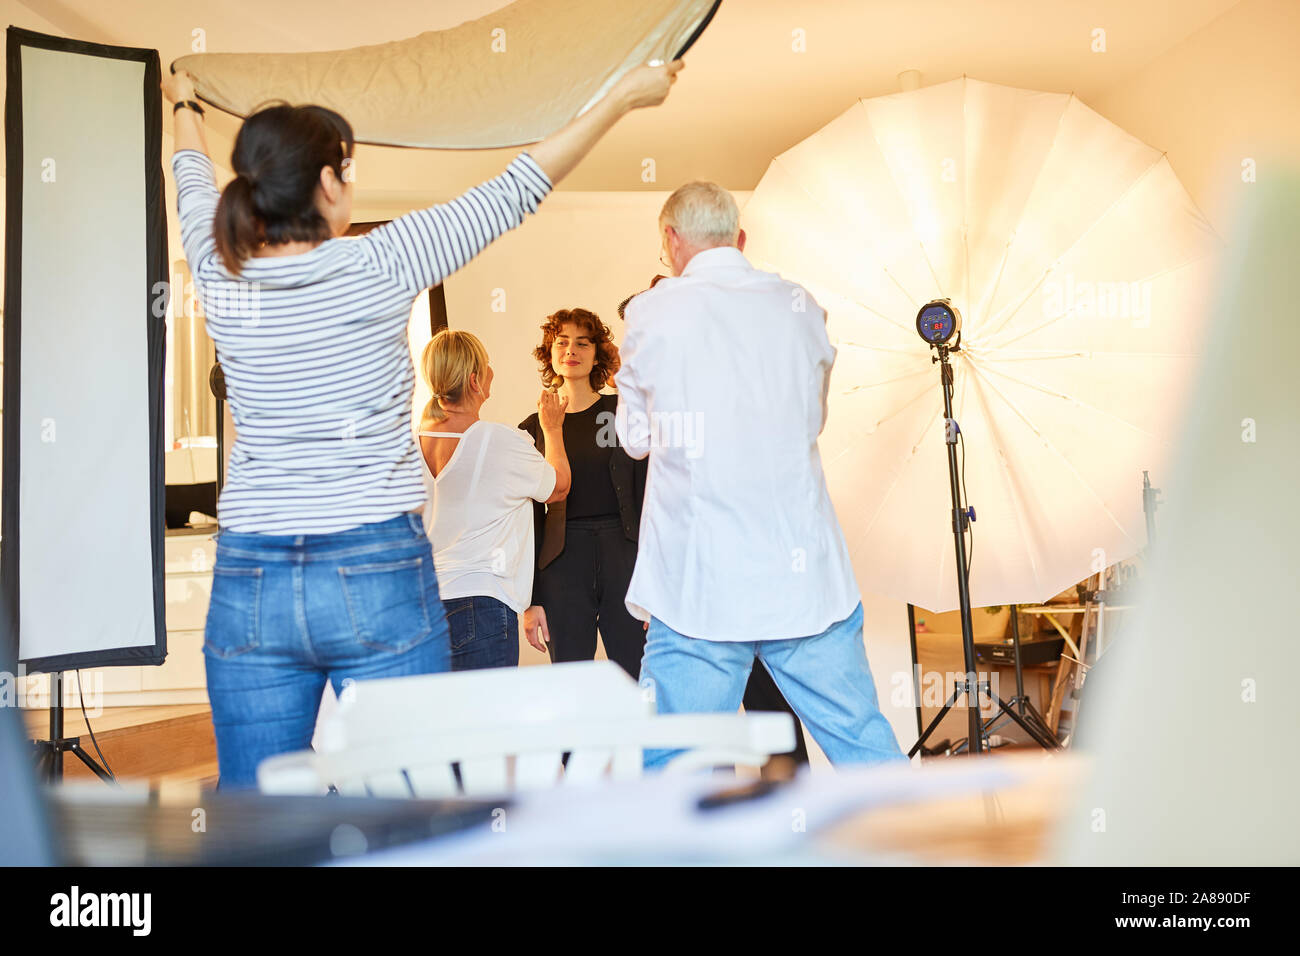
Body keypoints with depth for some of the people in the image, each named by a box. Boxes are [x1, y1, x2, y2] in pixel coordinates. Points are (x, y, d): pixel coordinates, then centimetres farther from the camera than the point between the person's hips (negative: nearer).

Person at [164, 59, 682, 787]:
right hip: (379, 578, -4)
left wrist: (186, 108, 46)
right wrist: (625, 97, 11)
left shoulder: (223, 280, 1)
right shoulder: (380, 268, -10)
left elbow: (195, 184, 24)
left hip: (249, 584, 4)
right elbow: (516, 192, -1)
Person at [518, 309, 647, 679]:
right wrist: (530, 600, 3)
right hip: (563, 562, 1)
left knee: (637, 686, -1)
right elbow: (530, 520, 9)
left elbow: (647, 496, 3)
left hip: (623, 554, 0)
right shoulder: (532, 429, 9)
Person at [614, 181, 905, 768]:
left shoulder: (652, 312, -3)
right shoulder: (801, 306, 6)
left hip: (698, 582, -3)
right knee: (867, 749, 12)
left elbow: (636, 438, 9)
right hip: (806, 575, 3)